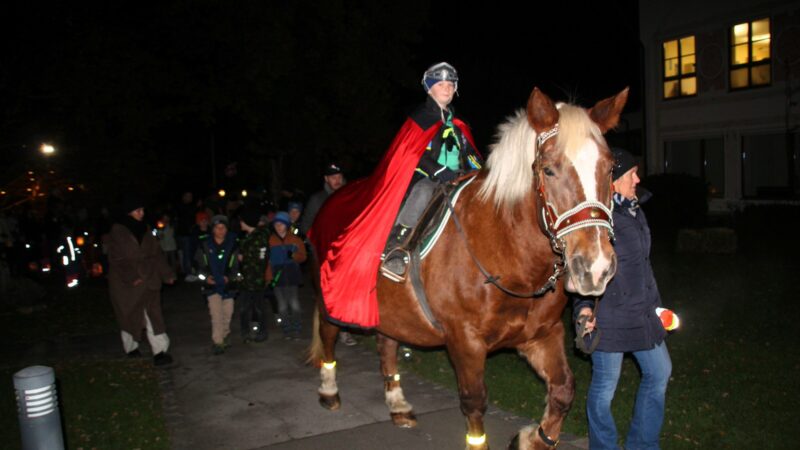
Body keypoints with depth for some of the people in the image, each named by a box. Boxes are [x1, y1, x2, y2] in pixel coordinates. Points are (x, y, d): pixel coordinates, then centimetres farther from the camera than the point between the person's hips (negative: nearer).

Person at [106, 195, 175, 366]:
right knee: (129, 315, 10)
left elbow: (156, 253, 9)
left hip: (147, 280, 4)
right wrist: (131, 277, -17)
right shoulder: (117, 231, -7)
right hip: (125, 282, -3)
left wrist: (166, 274, 5)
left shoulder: (145, 229, 7)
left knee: (153, 313, -4)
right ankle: (131, 349, 28)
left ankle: (160, 351, -7)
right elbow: (117, 258, -11)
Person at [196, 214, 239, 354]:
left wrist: (229, 277, -13)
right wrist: (206, 276, -9)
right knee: (216, 314, -10)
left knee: (227, 313, 10)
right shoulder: (205, 245, 0)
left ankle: (224, 337, 33)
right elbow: (200, 264, 8)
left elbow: (236, 265, 4)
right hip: (212, 285, -1)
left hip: (228, 284, 1)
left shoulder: (232, 244, 1)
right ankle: (217, 342, -5)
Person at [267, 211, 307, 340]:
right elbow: (267, 260, 5)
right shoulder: (270, 240, 6)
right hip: (277, 275, 1)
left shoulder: (295, 240, 6)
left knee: (294, 305, -7)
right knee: (282, 306, 3)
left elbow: (303, 256, 6)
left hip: (292, 275, -1)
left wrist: (293, 255, -15)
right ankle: (286, 330, 14)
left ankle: (295, 329, 7)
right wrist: (269, 277, -2)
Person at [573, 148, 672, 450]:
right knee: (605, 386, 4)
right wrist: (584, 306, -26)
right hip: (608, 316, -10)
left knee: (659, 372, 19)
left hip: (642, 313, 10)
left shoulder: (634, 210, 13)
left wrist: (654, 301, 26)